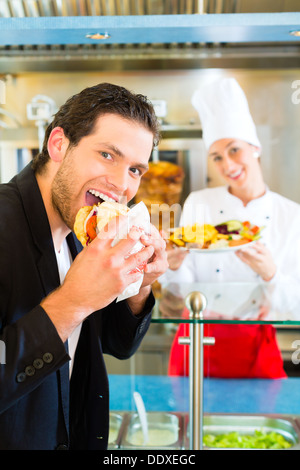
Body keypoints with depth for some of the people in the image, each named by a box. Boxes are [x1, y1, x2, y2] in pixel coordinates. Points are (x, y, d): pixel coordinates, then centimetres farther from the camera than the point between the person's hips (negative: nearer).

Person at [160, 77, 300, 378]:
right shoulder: (197, 204, -1)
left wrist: (270, 273, -20)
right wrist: (174, 265, -21)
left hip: (257, 348, 0)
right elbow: (182, 290, 0)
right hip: (198, 341, 0)